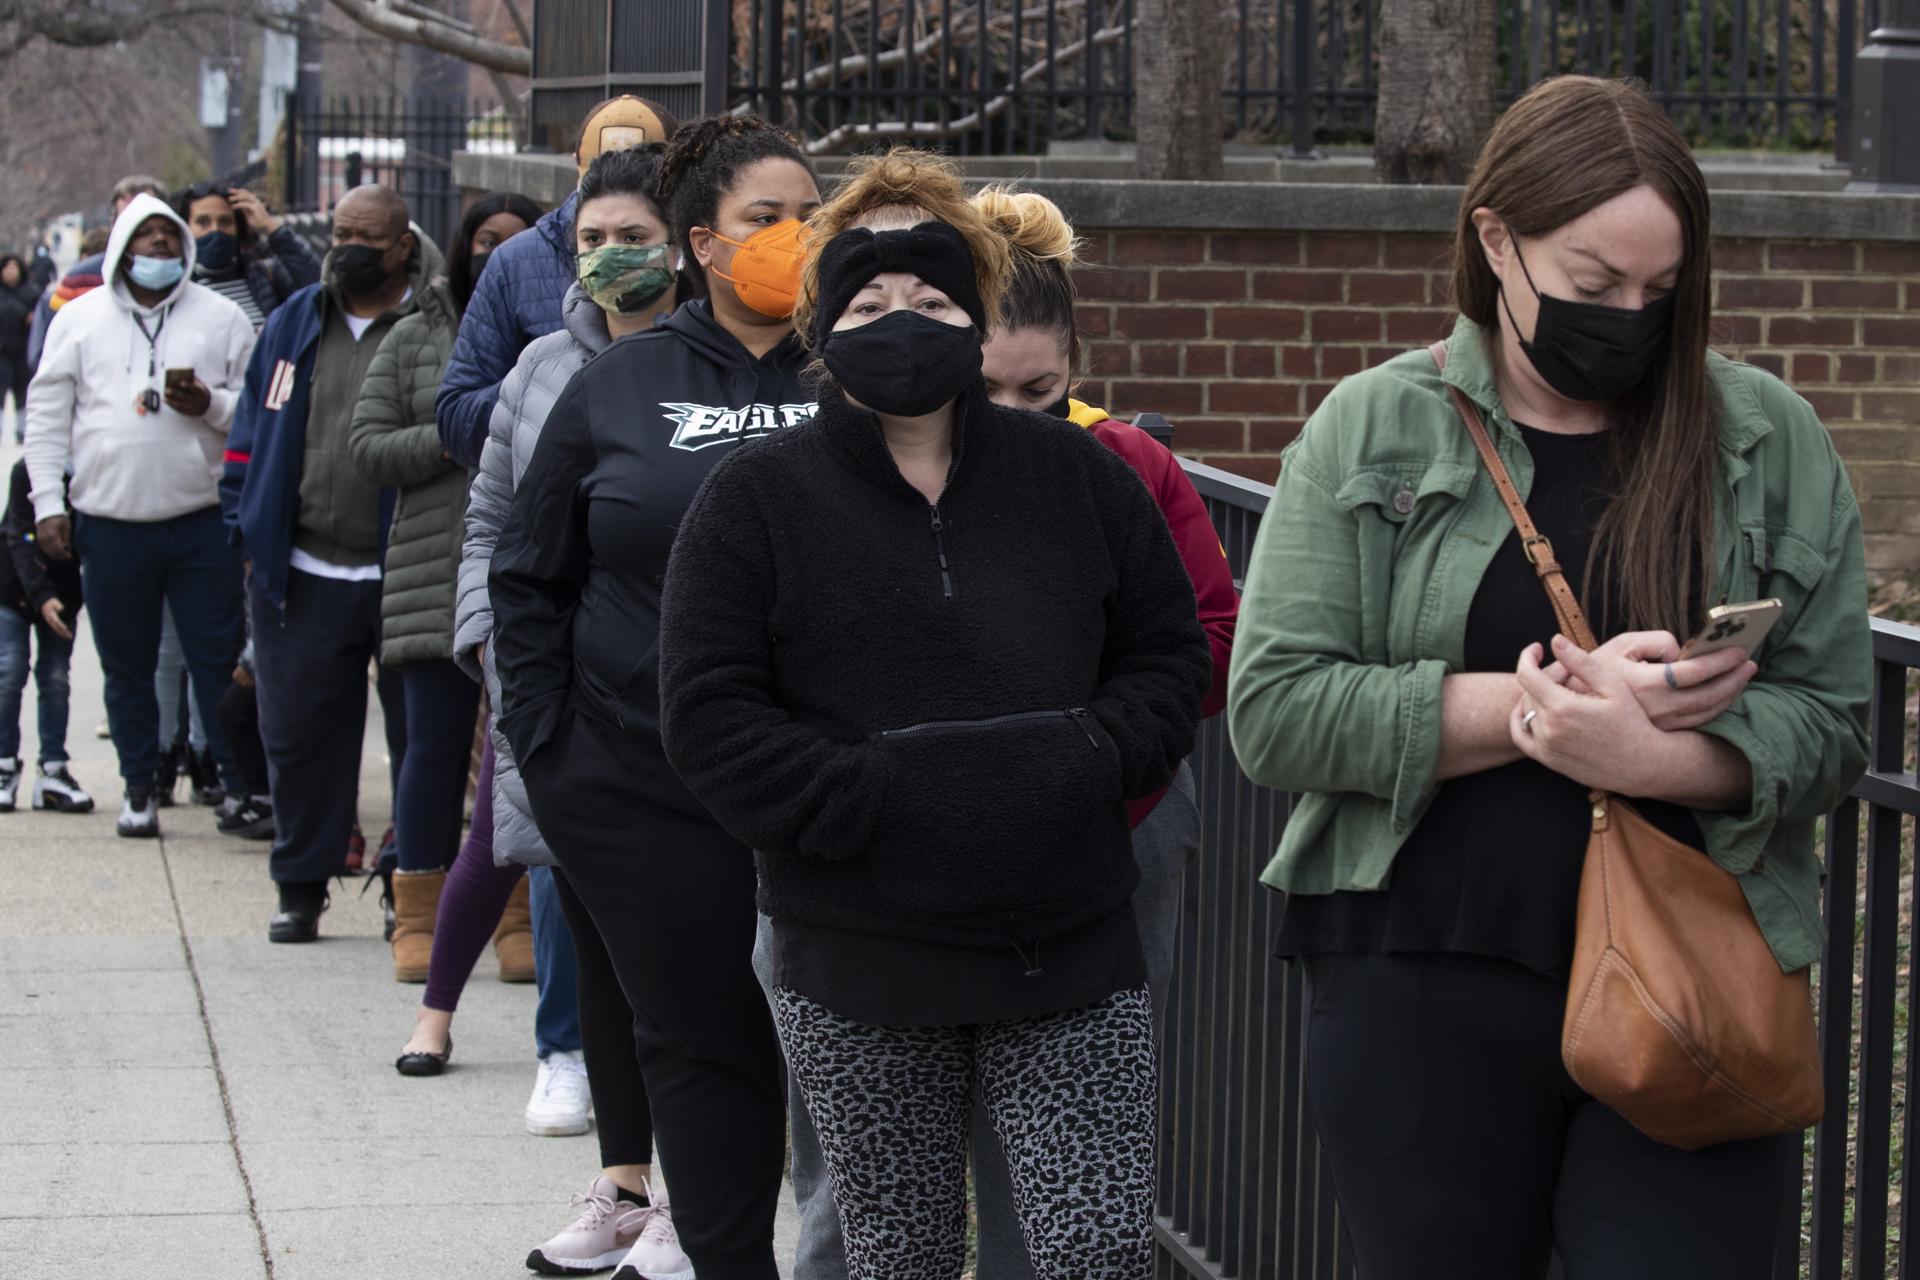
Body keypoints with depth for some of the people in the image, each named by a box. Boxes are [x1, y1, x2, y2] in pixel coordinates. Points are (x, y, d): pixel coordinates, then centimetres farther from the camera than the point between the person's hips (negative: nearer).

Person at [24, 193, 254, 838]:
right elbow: (47, 415, 7)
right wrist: (47, 503, 1)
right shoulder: (80, 318, 7)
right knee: (126, 668, 9)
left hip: (202, 522, -1)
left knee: (219, 663, -1)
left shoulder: (220, 317, 6)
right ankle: (139, 792, 19)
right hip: (111, 524, 1)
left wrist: (211, 405, -12)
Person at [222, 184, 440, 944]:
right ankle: (300, 888, 16)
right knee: (299, 735, 5)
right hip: (304, 574, 3)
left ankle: (411, 890, 15)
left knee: (420, 738, 4)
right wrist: (248, 532, 8)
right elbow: (255, 432, 16)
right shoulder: (296, 324, 11)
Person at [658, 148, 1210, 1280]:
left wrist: (1088, 763, -9)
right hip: (861, 971, -1)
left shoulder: (1078, 475, 8)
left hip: (1071, 948, 1)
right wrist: (872, 803, -16)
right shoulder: (758, 498, 1)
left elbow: (1170, 653, 10)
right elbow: (710, 716, -5)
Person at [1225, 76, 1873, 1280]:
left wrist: (1649, 757, -19)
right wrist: (1543, 705, -15)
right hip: (1422, 991, 0)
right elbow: (1275, 711, -6)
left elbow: (1831, 721, 1)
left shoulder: (1770, 440, 6)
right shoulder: (1371, 432, 3)